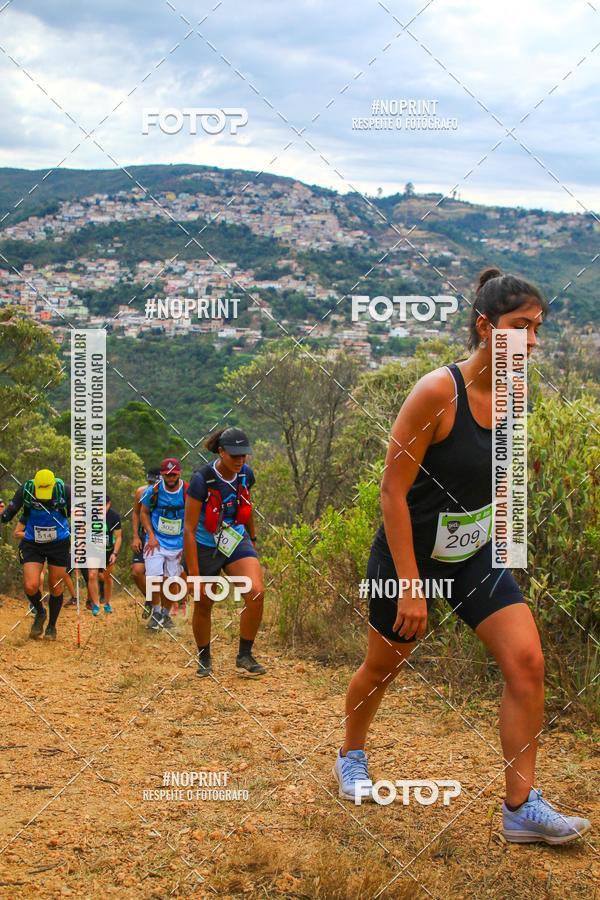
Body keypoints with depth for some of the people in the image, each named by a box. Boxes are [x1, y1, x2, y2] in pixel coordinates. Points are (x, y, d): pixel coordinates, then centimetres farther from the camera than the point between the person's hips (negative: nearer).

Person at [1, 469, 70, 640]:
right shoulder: (25, 490, -19)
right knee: (30, 586, -13)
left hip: (59, 544, 0)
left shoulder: (64, 490, -19)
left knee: (56, 588, 7)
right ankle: (40, 613, 18)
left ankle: (52, 626, 29)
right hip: (32, 544, 0)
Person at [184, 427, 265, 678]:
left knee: (256, 592, -18)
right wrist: (193, 573, -23)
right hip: (205, 547, -3)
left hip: (237, 541, 3)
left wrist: (252, 539, 25)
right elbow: (189, 529, -21)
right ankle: (204, 659, 33)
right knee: (203, 604, 8)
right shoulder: (202, 479, -23)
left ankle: (244, 657, -3)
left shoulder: (245, 474, -8)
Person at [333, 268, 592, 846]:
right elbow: (393, 490, -22)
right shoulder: (437, 392, -24)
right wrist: (409, 586, -23)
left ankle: (521, 808, 0)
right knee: (383, 666, 14)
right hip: (410, 555, -5)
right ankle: (351, 757, 44)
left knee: (526, 661, -9)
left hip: (474, 555, 6)